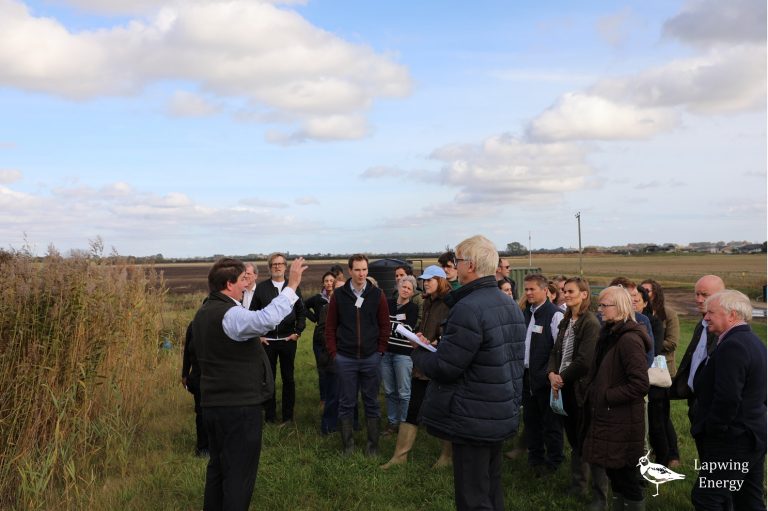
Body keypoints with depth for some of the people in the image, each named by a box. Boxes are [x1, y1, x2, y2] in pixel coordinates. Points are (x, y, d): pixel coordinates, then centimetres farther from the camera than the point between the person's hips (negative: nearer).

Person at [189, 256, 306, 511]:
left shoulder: (203, 313, 12)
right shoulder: (230, 314, -20)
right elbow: (267, 319, -39)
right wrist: (291, 286, -35)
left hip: (212, 403, 10)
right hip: (240, 406, -9)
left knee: (217, 466, 19)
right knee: (240, 473, -1)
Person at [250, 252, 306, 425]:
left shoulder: (294, 287, 3)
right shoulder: (261, 287, 1)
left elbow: (301, 312, 7)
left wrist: (297, 332, -2)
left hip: (288, 340, 0)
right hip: (267, 341, 0)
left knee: (288, 378, 8)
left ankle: (288, 416, 17)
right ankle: (269, 416, 16)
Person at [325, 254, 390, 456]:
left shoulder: (377, 295, 0)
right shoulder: (339, 294, -1)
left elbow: (385, 325, 4)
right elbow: (330, 326, 3)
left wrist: (380, 351, 0)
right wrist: (333, 352, -1)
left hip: (371, 358, 0)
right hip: (345, 359, 0)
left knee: (371, 403, 9)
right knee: (346, 404, 8)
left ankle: (373, 445, 21)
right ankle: (347, 445, 20)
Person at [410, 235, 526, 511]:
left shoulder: (468, 308, -23)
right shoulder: (509, 305, 9)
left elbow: (443, 369, -21)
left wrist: (418, 351, -2)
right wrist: (436, 347, 11)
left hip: (474, 419, -9)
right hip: (503, 413, 10)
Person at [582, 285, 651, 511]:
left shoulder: (629, 339, -19)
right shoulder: (609, 335, 10)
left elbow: (640, 385, -24)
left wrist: (605, 396, -17)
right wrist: (592, 394, 6)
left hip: (622, 423, -9)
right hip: (606, 418, 9)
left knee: (626, 479, 4)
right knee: (614, 476, 19)